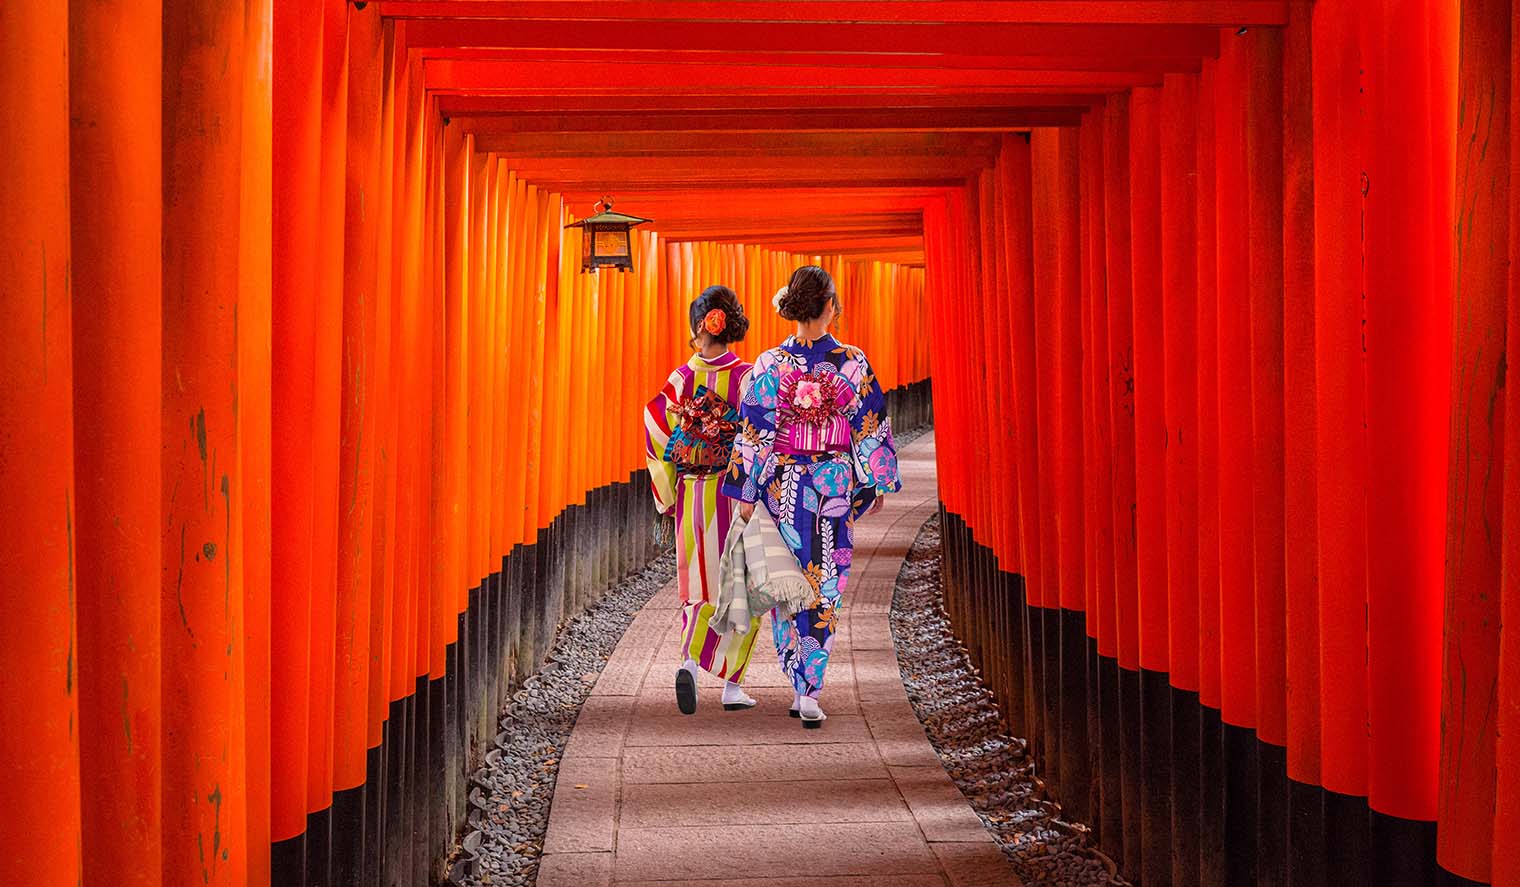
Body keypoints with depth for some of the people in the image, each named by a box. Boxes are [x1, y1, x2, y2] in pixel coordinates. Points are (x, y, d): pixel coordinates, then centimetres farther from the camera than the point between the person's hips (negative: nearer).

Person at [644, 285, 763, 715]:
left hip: (692, 499, 2)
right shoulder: (745, 377, -8)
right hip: (737, 496, -2)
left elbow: (657, 437, -2)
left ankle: (690, 663, -8)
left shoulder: (681, 378, -2)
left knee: (701, 587, 12)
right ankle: (732, 684, 8)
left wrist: (668, 497, 8)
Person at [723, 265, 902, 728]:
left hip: (783, 486, 0)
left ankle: (801, 688, 16)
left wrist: (745, 494, -2)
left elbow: (754, 434, -7)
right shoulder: (854, 363, -7)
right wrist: (878, 484, 12)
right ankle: (811, 693, -1)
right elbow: (872, 429, 0)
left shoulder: (770, 365, -8)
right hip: (836, 485, 0)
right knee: (825, 589, 6)